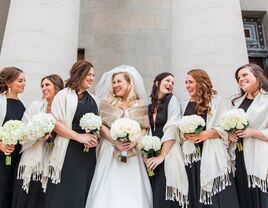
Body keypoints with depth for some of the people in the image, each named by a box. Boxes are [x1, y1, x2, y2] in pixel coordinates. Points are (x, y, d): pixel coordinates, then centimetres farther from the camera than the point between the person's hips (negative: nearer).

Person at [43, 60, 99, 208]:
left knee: (81, 194, 9)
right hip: (68, 152, -5)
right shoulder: (64, 95, -3)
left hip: (89, 154, 5)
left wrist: (95, 139, -2)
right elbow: (55, 122, -11)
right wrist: (79, 136, -15)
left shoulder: (92, 99, 14)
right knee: (64, 194, -1)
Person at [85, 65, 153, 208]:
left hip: (132, 151, 1)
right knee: (110, 189, -1)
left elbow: (144, 128, 5)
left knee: (132, 189, 2)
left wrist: (135, 141, -13)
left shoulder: (140, 104, 6)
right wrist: (115, 141, -14)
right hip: (111, 149, 0)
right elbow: (102, 126, -1)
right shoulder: (107, 102, 5)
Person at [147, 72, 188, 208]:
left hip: (167, 155, -5)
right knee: (154, 196, 6)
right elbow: (149, 131, 14)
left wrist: (161, 156, -13)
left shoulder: (172, 100, 0)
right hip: (152, 156, 5)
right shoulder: (150, 106, 15)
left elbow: (172, 130, -10)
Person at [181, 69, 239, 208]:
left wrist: (206, 134, -18)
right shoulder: (185, 106, 15)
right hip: (192, 156, 4)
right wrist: (185, 135, -7)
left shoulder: (215, 101, 1)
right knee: (196, 194, 5)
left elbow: (226, 128, -4)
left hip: (212, 155, -4)